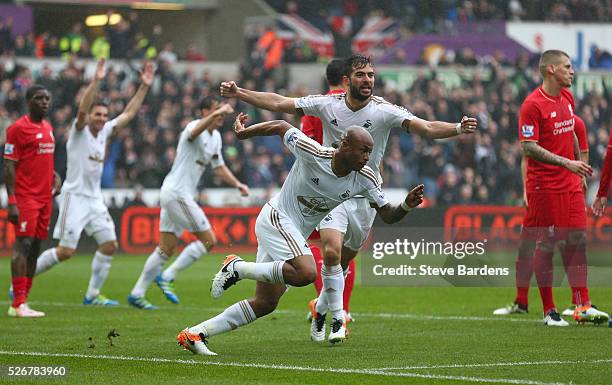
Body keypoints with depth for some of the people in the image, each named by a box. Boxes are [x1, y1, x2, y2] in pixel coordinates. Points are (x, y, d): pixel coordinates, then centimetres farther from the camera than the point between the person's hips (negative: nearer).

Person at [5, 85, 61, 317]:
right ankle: (18, 304, -14)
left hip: (44, 197, 8)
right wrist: (12, 202, -17)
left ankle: (23, 301, 10)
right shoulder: (18, 128, -9)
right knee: (23, 244, -12)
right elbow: (9, 167, -11)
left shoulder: (47, 128, 15)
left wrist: (55, 176, 9)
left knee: (35, 246, 6)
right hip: (25, 197, -8)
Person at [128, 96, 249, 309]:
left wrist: (237, 184, 13)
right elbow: (195, 132, -41)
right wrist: (218, 112, -53)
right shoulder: (194, 127, -14)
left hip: (176, 195, 10)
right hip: (177, 193, -10)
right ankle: (167, 277, -3)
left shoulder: (216, 137, 16)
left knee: (166, 249, 10)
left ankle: (137, 294, 13)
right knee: (209, 240, -7)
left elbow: (219, 166, 27)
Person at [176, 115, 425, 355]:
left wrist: (407, 206, -22)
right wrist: (244, 133, 2)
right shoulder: (314, 154, -21)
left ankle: (195, 334, 9)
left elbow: (388, 215, -1)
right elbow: (282, 127, -7)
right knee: (306, 273, -32)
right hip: (277, 218, -7)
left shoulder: (365, 178, -6)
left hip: (295, 234, 7)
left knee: (265, 304, 4)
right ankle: (237, 268, -13)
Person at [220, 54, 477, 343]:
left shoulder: (384, 111, -12)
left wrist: (458, 128, -41)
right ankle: (338, 318, -9)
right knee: (331, 251, -22)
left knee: (344, 261, 10)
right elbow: (278, 103, -3)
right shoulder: (327, 104, -8)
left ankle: (320, 311, 35)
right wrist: (238, 93, -9)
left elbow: (426, 128, -23)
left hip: (366, 195, 1)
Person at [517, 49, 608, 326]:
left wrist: (580, 166, 21)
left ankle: (582, 306, 4)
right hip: (544, 186, -7)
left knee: (577, 240, 2)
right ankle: (549, 311, 4)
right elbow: (529, 148, -18)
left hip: (570, 184, 7)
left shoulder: (567, 98, 11)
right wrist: (566, 163, -23)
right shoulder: (533, 104, -13)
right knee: (546, 244, -2)